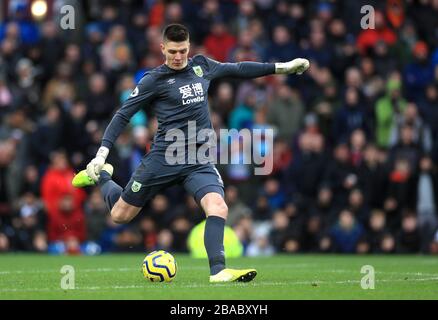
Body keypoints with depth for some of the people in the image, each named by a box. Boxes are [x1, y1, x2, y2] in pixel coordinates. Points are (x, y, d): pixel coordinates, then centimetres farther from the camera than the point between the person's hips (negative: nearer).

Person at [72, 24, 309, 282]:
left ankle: (218, 271, -29)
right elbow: (123, 115, -3)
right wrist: (102, 153, -12)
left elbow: (238, 69, 21)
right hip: (164, 159, -3)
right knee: (121, 215, 9)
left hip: (200, 160, 3)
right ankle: (100, 176, 40)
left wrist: (283, 67, 21)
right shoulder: (154, 80, -4)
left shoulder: (201, 65, 9)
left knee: (218, 207, -25)